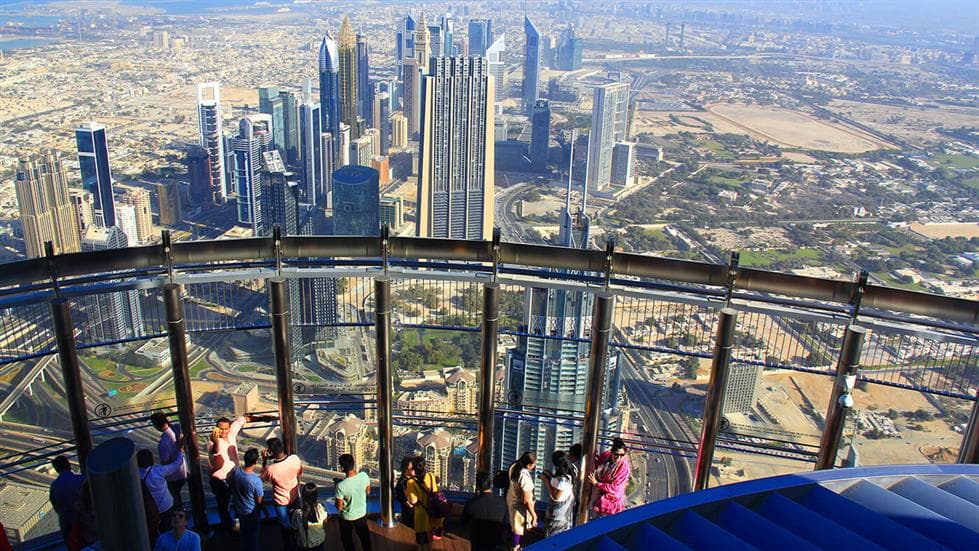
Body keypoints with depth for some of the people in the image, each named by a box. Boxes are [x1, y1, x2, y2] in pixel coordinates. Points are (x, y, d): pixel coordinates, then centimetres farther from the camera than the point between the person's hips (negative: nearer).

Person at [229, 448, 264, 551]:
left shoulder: (235, 472, -20)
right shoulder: (256, 481, -35)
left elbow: (230, 484, 1)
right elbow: (259, 501, -21)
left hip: (238, 509, 6)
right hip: (251, 513, -6)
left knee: (244, 532, 30)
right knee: (253, 535, 19)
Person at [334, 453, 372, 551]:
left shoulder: (341, 486, -34)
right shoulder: (364, 476, -21)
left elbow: (339, 507, -20)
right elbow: (368, 492, -3)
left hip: (347, 518, -4)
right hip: (362, 514, 4)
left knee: (348, 542, 23)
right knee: (364, 537, 27)